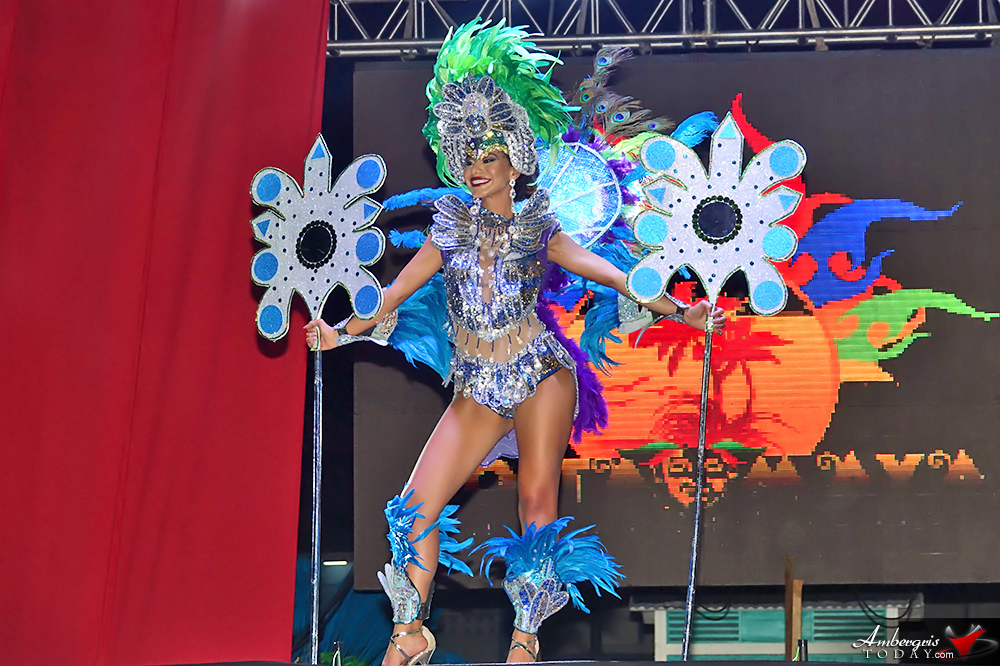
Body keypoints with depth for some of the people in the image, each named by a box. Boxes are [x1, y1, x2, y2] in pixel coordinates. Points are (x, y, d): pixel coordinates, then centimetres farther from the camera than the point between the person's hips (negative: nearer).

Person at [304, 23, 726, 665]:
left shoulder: (538, 229, 5)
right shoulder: (452, 224, 9)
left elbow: (610, 273, 7)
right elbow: (399, 288, 17)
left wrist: (678, 310, 3)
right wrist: (346, 331, 20)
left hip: (541, 376, -2)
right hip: (477, 390, 2)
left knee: (537, 504, -6)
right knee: (417, 508, -7)